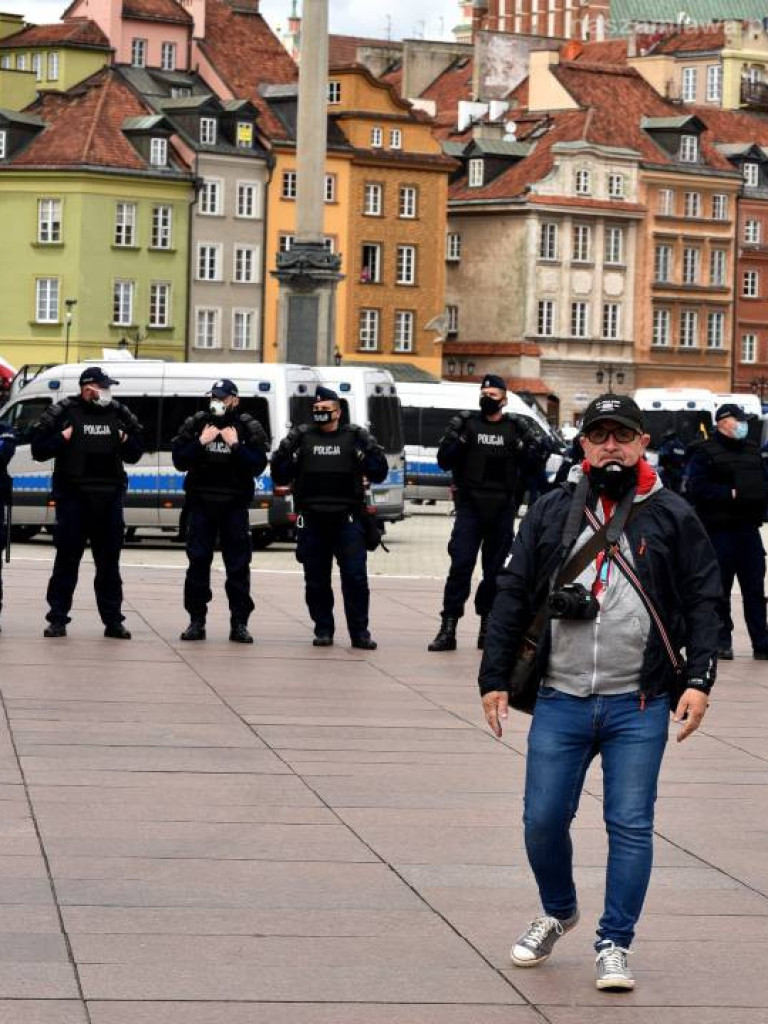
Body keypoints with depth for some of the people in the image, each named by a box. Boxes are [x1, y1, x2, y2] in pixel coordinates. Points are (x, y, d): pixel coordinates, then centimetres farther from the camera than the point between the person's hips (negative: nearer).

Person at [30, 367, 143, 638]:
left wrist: (127, 442, 0)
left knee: (109, 561, 7)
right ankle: (58, 618, 5)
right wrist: (62, 439, -15)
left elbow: (135, 453, 20)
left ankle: (113, 620, 12)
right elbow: (39, 449, -1)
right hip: (73, 496, -4)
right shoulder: (64, 412, -1)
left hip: (109, 497, 4)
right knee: (66, 558, -1)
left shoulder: (119, 414, 11)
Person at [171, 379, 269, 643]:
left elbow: (258, 465, -7)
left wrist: (235, 445, -16)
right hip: (201, 503, 1)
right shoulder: (196, 424, 6)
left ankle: (239, 623, 3)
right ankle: (196, 621, 7)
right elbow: (179, 460, 1)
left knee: (238, 564, -1)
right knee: (198, 562, 1)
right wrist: (201, 442, -11)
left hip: (234, 505, -1)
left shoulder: (249, 428, 2)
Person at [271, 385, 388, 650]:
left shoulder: (355, 437, 6)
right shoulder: (301, 437, 9)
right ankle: (323, 630, 17)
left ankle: (359, 632, 2)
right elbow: (280, 477, 7)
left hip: (347, 519, -1)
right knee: (316, 580, 6)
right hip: (312, 520, 1)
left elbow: (378, 474, 4)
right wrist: (285, 454, -11)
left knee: (355, 577, -4)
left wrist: (370, 453, -14)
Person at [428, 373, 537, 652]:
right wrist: (457, 440, -14)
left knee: (495, 568, 7)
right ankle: (448, 628, -11)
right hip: (470, 506, -1)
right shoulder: (465, 423, 7)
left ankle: (487, 626, 15)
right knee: (461, 564, -10)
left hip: (502, 509, 1)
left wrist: (522, 448, -12)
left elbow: (532, 464, 6)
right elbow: (444, 461, 3)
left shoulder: (516, 428, 9)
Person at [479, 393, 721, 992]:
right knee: (543, 820, 5)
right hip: (560, 701, 2)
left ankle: (614, 945, 10)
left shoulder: (673, 517, 2)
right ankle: (558, 912, 32)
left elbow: (704, 603, 2)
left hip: (639, 706, -2)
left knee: (630, 826, -1)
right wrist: (495, 678, 4)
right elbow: (513, 597, 8)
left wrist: (698, 680, -8)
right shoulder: (551, 513, 6)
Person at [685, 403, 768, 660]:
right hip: (718, 530, -5)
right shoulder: (704, 453, -3)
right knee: (720, 590, 2)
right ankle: (722, 641, 11)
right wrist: (731, 494, -18)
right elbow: (697, 488, -14)